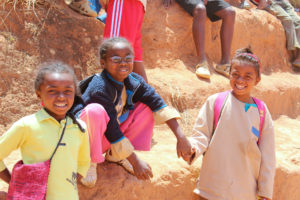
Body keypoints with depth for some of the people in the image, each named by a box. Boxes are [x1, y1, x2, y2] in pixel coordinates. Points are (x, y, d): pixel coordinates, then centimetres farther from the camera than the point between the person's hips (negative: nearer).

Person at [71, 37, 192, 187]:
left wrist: (181, 137, -20)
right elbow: (111, 130, -28)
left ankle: (116, 156, 0)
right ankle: (90, 161, -13)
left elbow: (158, 104, -11)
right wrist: (135, 162, -25)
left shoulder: (134, 81, -9)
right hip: (88, 135, -7)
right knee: (95, 111, -38)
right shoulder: (99, 89, -29)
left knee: (147, 106, -5)